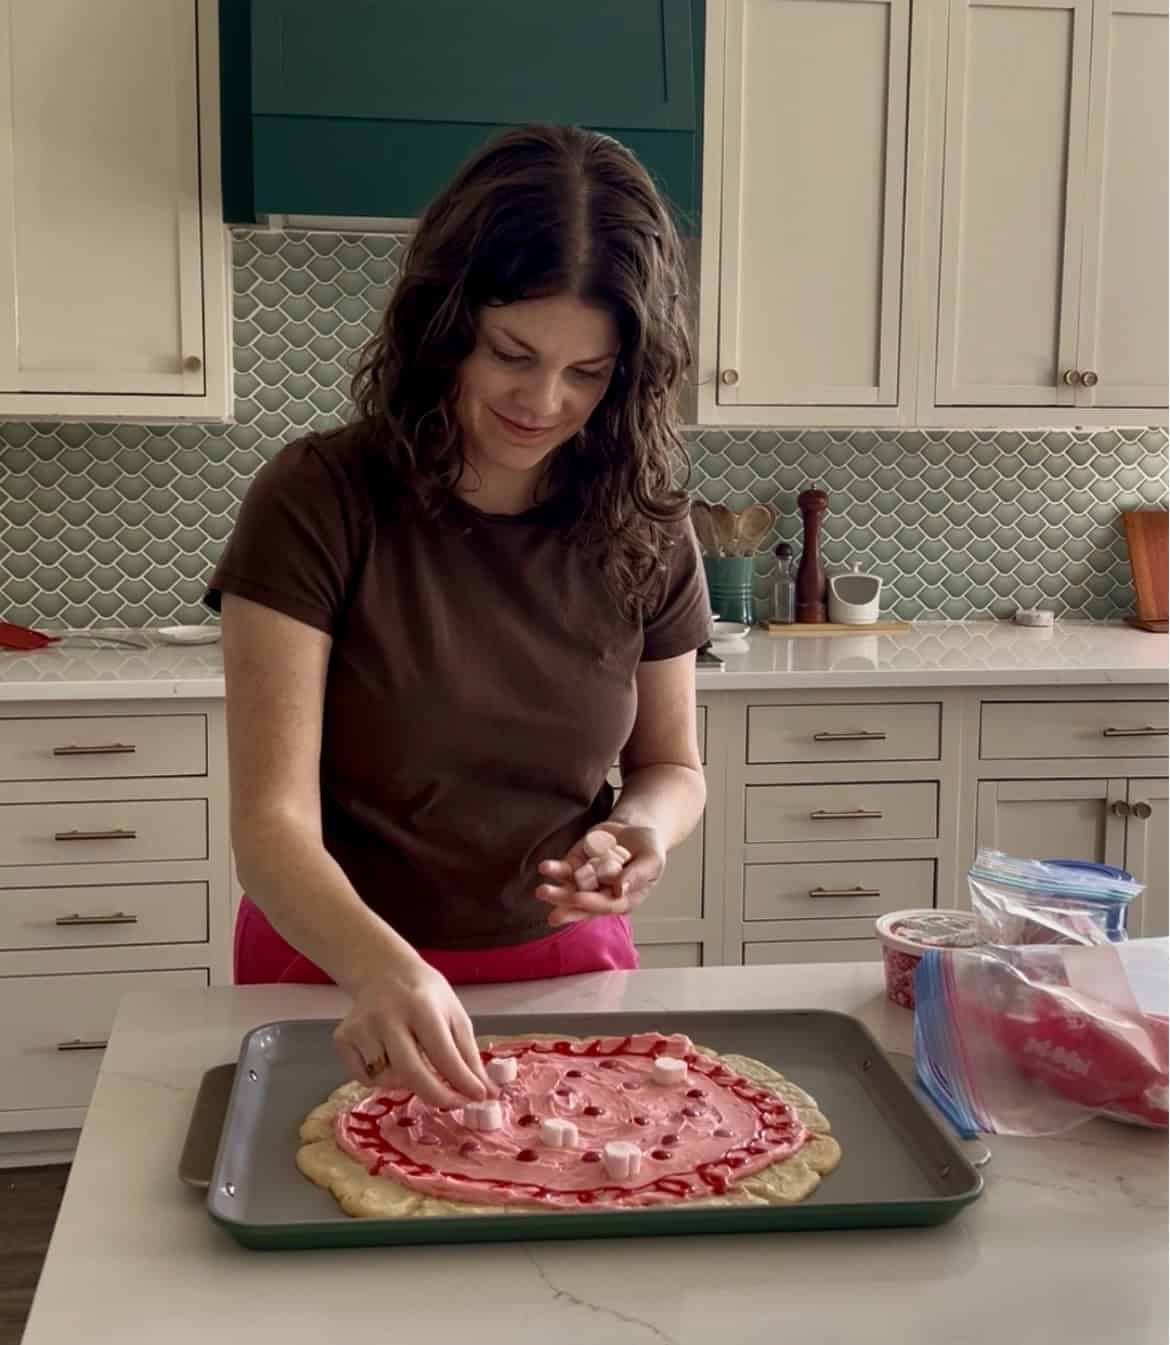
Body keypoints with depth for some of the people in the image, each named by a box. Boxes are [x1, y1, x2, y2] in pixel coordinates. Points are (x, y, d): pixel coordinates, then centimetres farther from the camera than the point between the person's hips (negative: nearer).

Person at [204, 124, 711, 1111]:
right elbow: (271, 819, -22)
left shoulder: (644, 528, -8)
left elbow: (671, 765, 4)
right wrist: (381, 967, -41)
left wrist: (644, 828, -19)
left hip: (566, 968, 3)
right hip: (339, 972, -2)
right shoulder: (317, 503, -18)